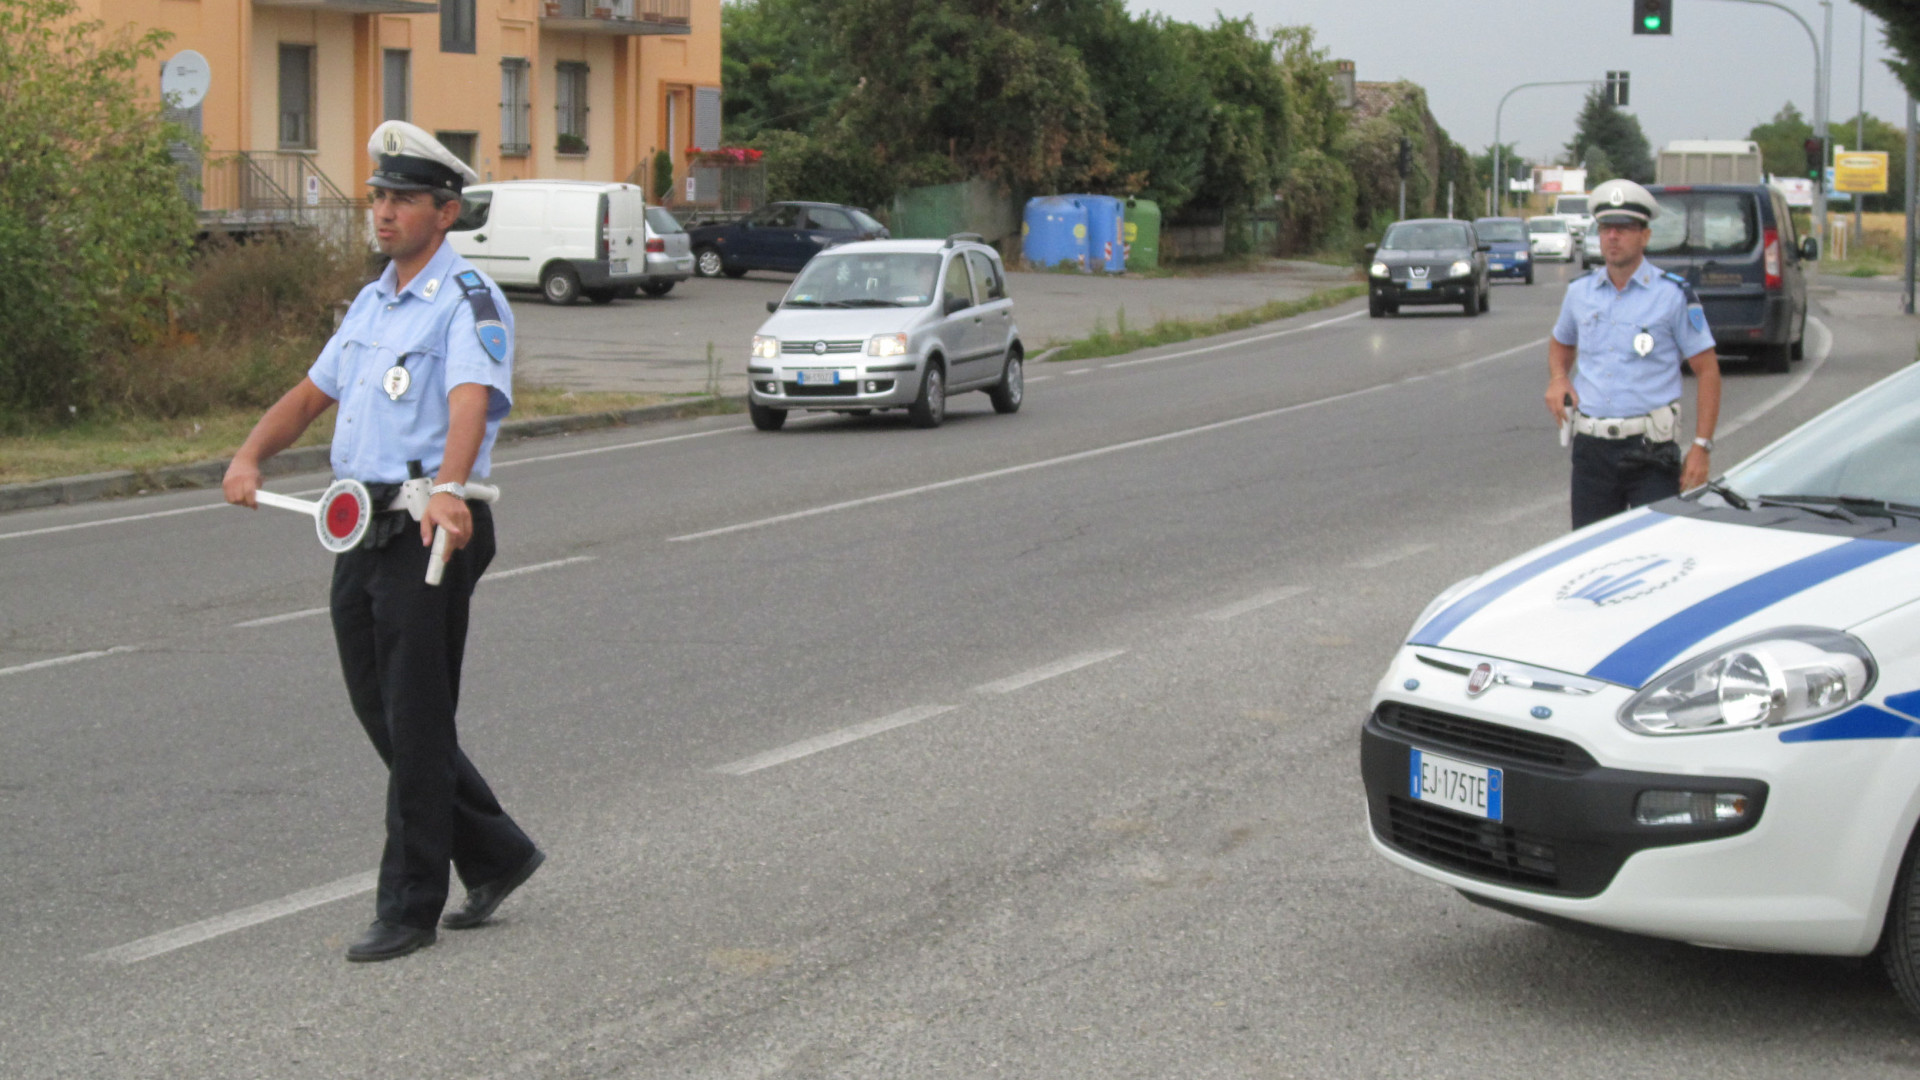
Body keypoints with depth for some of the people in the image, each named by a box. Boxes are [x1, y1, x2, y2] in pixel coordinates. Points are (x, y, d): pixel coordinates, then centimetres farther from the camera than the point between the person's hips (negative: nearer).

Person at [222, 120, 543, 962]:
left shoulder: (468, 303, -11)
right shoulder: (372, 301, 17)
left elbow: (471, 401, -28)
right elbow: (312, 394, 23)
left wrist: (448, 490, -46)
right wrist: (249, 457, 5)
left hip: (432, 531, -9)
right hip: (362, 526, 9)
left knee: (417, 722, -1)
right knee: (379, 711, 13)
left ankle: (409, 908, 9)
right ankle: (496, 854, 28)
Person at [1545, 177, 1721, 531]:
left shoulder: (1674, 295, -3)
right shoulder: (1580, 292, 10)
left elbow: (1707, 370, -2)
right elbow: (1561, 342, 30)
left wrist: (1701, 446, -10)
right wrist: (1557, 378, 6)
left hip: (1651, 449, -4)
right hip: (1591, 448, 4)